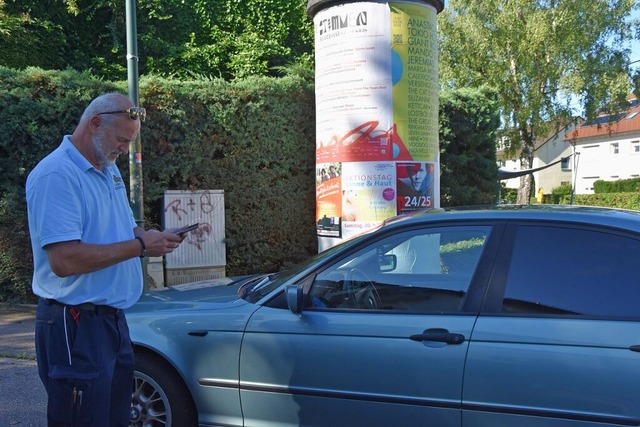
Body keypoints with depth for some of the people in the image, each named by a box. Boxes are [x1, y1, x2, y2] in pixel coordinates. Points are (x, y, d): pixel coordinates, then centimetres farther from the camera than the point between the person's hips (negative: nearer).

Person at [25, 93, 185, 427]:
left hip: (112, 317, 9)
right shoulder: (56, 176, -18)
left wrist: (152, 237, 2)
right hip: (75, 327, -9)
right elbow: (64, 260, -27)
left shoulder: (109, 169, 12)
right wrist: (139, 246, -20)